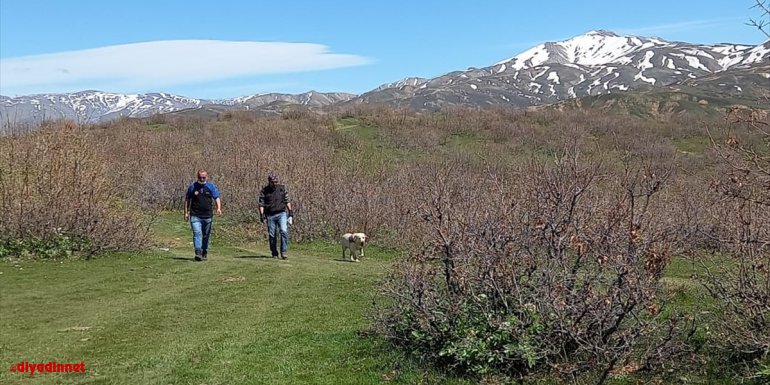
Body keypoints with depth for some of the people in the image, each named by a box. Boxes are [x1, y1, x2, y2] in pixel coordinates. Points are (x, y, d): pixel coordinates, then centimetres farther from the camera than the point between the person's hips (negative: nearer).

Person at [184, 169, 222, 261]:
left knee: (206, 235, 11)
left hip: (207, 215, 1)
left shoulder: (211, 186, 3)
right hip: (195, 215, -1)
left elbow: (217, 198, 0)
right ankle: (198, 253, -20)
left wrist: (219, 208, -19)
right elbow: (187, 200, 10)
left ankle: (205, 253, 25)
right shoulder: (192, 186, 2)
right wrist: (186, 213, 5)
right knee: (197, 233, -16)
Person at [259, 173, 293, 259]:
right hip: (270, 216, 0)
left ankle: (284, 252, -14)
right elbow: (261, 204, 0)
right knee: (271, 235, 4)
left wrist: (290, 211, 8)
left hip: (281, 214, 0)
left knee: (284, 231, -17)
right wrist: (261, 215, -9)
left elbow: (287, 201, 11)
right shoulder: (264, 191, 0)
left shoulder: (282, 188, 6)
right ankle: (274, 253, 17)